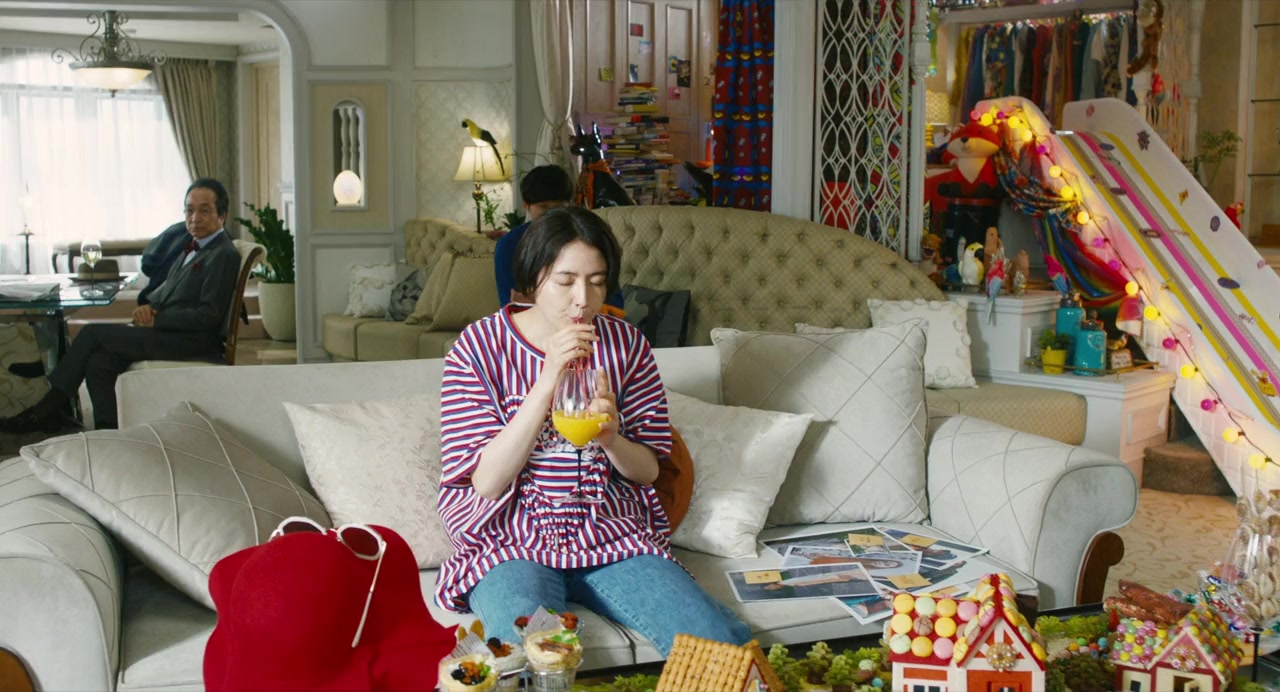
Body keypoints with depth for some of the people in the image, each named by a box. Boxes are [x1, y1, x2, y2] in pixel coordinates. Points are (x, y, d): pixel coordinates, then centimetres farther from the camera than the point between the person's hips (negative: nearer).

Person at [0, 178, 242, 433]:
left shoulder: (224, 255, -10)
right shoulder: (195, 247, 18)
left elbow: (209, 316, -17)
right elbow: (165, 292, 23)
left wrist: (156, 319, -14)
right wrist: (148, 307, 0)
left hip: (193, 342, -8)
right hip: (168, 332, 8)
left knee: (93, 333, -9)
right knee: (99, 362, -13)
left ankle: (44, 410, 1)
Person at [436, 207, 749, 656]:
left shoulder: (626, 344, 5)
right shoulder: (478, 348, -4)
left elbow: (648, 470, 7)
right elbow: (487, 481, -11)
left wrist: (611, 439, -17)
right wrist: (547, 381, -20)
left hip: (615, 534, 3)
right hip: (513, 541, -3)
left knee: (728, 644, -18)